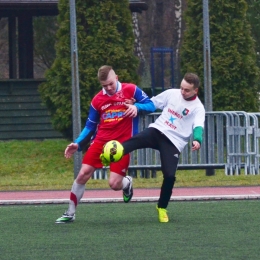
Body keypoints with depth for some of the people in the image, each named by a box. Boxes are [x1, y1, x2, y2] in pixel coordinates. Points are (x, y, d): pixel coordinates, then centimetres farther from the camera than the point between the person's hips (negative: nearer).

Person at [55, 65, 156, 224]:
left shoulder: (131, 90, -3)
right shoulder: (97, 100, 7)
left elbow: (151, 105, 1)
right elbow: (90, 126, 14)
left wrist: (137, 107, -20)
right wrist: (78, 144, 1)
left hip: (122, 143, -3)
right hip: (101, 140, 3)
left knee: (114, 184, -13)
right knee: (83, 175, -7)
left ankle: (127, 183, 26)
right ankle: (70, 213, 7)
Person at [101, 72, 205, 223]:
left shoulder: (198, 108, -6)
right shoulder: (171, 94, 7)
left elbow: (198, 127, -24)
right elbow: (152, 104, 20)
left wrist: (197, 140, -44)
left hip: (174, 143, -2)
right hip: (158, 130, 2)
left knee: (170, 176, -14)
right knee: (136, 140, -30)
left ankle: (162, 208, 12)